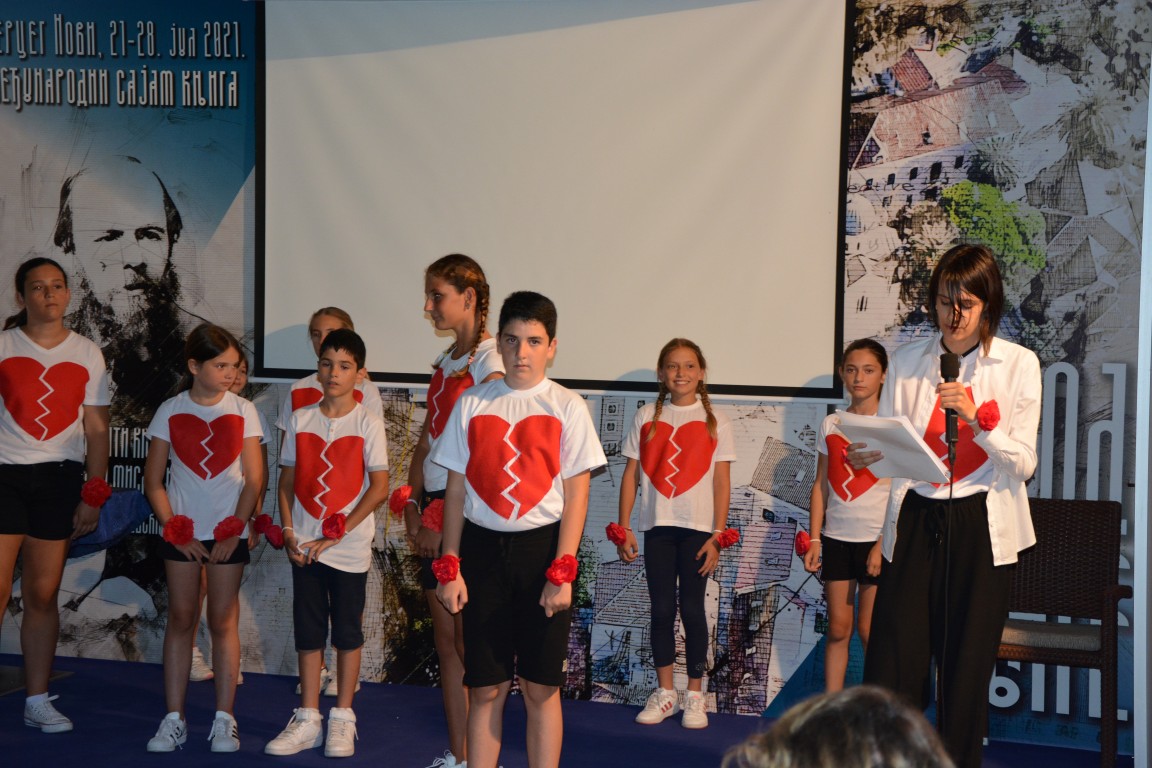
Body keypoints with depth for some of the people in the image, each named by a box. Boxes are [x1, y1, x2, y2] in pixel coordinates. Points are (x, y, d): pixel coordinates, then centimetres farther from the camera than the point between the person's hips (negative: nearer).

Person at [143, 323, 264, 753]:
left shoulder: (242, 412, 0)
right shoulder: (170, 412, 0)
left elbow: (254, 478, 0)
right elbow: (153, 480, 2)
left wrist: (234, 530, -7)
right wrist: (175, 530, -5)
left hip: (228, 533, 0)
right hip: (181, 534, 1)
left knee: (223, 621, 2)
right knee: (181, 619, 5)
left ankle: (224, 720, 9)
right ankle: (174, 719, 11)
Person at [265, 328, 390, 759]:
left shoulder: (367, 423, -5)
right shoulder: (300, 420, 5)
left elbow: (379, 487, -9)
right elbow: (287, 480, 9)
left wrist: (337, 532, -13)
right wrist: (288, 532, -3)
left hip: (349, 546, -3)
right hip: (305, 546, 3)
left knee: (347, 632, 6)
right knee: (308, 631, 8)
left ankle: (343, 720, 17)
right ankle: (308, 720, 17)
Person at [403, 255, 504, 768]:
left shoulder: (489, 362, -12)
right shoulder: (447, 362, 15)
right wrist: (412, 504, 5)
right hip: (436, 506, 8)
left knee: (471, 643, -2)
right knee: (446, 639, 12)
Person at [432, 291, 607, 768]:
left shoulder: (566, 407, -1)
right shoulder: (472, 404, 5)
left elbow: (576, 495, -4)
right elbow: (456, 491, 7)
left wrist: (562, 573, -11)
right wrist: (449, 568, 1)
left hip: (541, 549, -2)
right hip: (482, 549, 2)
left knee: (540, 688, 4)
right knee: (485, 687, 6)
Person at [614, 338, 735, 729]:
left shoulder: (714, 421, 2)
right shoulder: (646, 418, 5)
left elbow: (722, 481, 0)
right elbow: (631, 475, 6)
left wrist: (718, 535, -6)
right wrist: (623, 528, 0)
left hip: (698, 527, -1)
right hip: (657, 525, 2)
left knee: (692, 609, 2)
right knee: (662, 609, 6)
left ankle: (695, 696, 12)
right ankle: (664, 693, 16)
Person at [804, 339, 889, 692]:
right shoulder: (831, 424, 9)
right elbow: (821, 485, 11)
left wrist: (884, 544, -13)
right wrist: (814, 538, 4)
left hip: (877, 539, -4)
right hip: (836, 537, 4)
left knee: (870, 630, -1)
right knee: (838, 628, 7)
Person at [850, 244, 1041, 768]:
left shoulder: (1018, 364, 0)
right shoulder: (906, 362, 6)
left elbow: (1023, 463, -3)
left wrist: (976, 421, -18)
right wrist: (869, 455, -17)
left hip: (982, 527, -1)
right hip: (916, 521, 1)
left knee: (966, 666, 5)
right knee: (891, 664, -4)